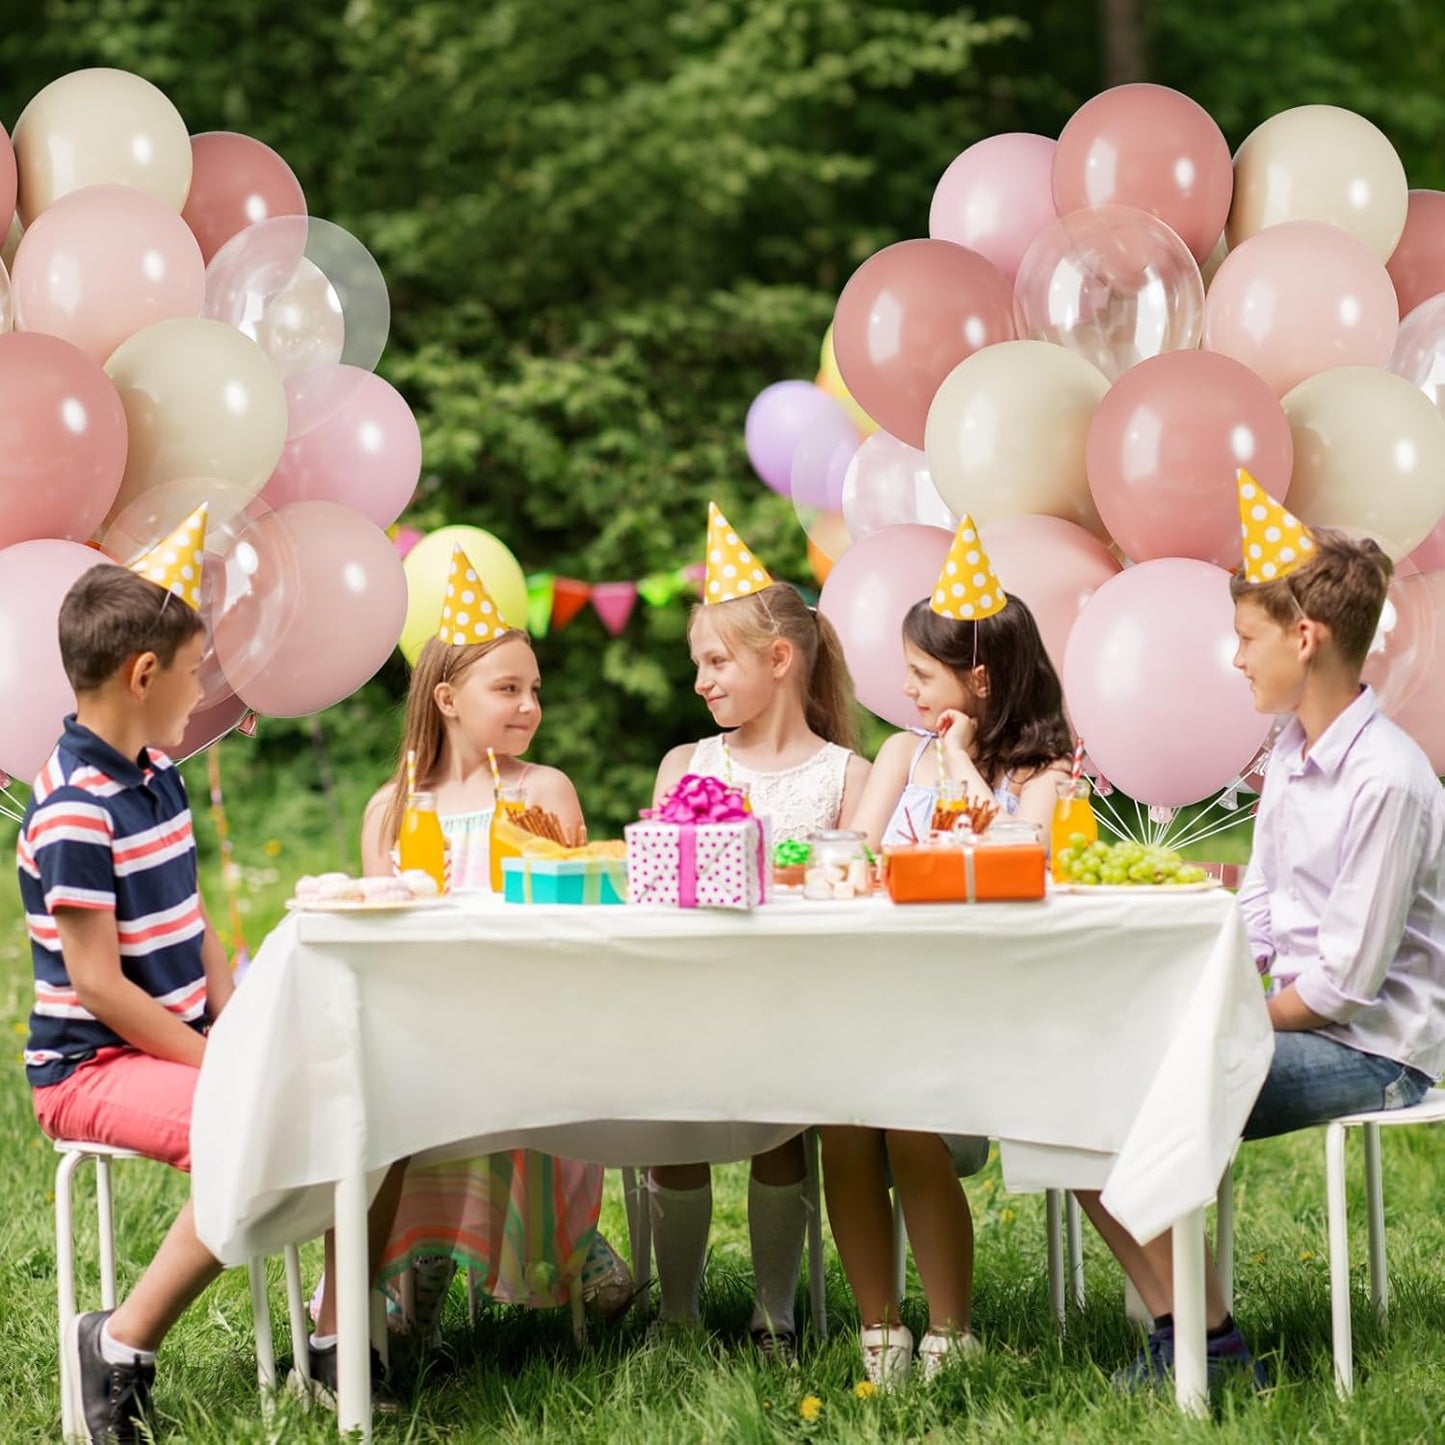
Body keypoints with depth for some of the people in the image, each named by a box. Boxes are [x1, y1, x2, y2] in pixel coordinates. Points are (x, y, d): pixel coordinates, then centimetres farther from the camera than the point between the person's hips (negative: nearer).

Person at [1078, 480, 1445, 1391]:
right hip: (1296, 1022, 9)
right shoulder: (1290, 757, 10)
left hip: (1371, 1051, -9)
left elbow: (1348, 981, -20)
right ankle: (1173, 1326, -3)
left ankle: (1213, 1345, -10)